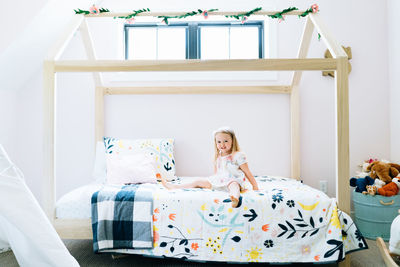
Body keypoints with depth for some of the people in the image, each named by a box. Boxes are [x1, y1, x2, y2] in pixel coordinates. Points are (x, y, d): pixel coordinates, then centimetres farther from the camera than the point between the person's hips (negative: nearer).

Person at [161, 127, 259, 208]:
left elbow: (247, 172, -6)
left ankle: (235, 198, -76)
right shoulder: (218, 157, 12)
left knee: (233, 185, -41)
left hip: (234, 180, -6)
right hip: (219, 181, 7)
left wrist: (255, 186, -6)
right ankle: (173, 186, 10)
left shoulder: (238, 155, -8)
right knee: (198, 181, 4)